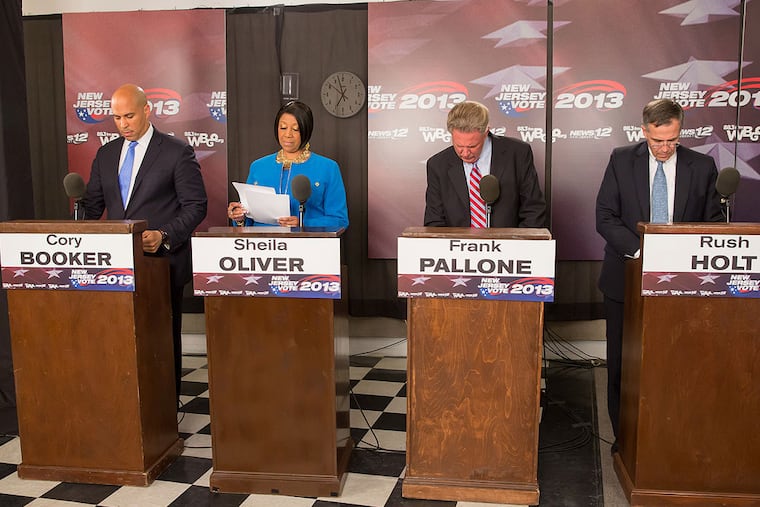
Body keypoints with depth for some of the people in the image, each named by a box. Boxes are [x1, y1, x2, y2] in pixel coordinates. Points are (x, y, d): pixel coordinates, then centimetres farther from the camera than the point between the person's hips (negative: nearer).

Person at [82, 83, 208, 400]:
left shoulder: (177, 152, -4)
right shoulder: (106, 154, 13)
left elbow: (196, 206, -7)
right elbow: (92, 204, 16)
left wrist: (164, 237, -20)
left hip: (162, 261, -4)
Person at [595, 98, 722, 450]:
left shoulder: (702, 166, 1)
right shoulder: (621, 160, -1)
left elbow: (712, 223, 5)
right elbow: (605, 217, -5)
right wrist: (639, 250, -19)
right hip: (627, 278, 0)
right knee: (621, 362, 9)